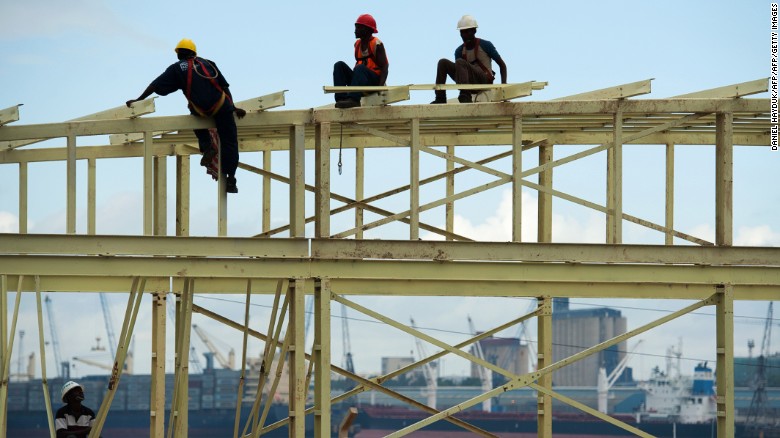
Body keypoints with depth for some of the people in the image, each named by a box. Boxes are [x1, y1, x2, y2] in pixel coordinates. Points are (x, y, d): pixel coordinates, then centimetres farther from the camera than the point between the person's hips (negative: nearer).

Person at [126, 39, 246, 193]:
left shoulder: (176, 68, 12)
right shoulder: (206, 63, 18)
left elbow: (155, 86, 8)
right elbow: (225, 86, 13)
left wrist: (138, 100, 14)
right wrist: (233, 108, 18)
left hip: (201, 110, -1)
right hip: (221, 105, 1)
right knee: (229, 142, 8)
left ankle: (206, 148, 16)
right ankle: (230, 180, 1)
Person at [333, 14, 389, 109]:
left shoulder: (376, 44, -6)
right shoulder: (357, 44, 15)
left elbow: (384, 67, -12)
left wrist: (381, 86, -26)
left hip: (374, 81, -7)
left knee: (360, 68, -35)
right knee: (339, 65, -10)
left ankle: (353, 99, -52)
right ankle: (341, 97, -29)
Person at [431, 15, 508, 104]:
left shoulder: (485, 45, 2)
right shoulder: (459, 51, 13)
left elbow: (501, 64, 3)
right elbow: (458, 70, 13)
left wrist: (503, 84, -10)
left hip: (484, 80, -5)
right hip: (471, 83, 5)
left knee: (460, 62, -28)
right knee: (443, 62, -8)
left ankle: (465, 96, -46)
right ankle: (440, 99, -18)